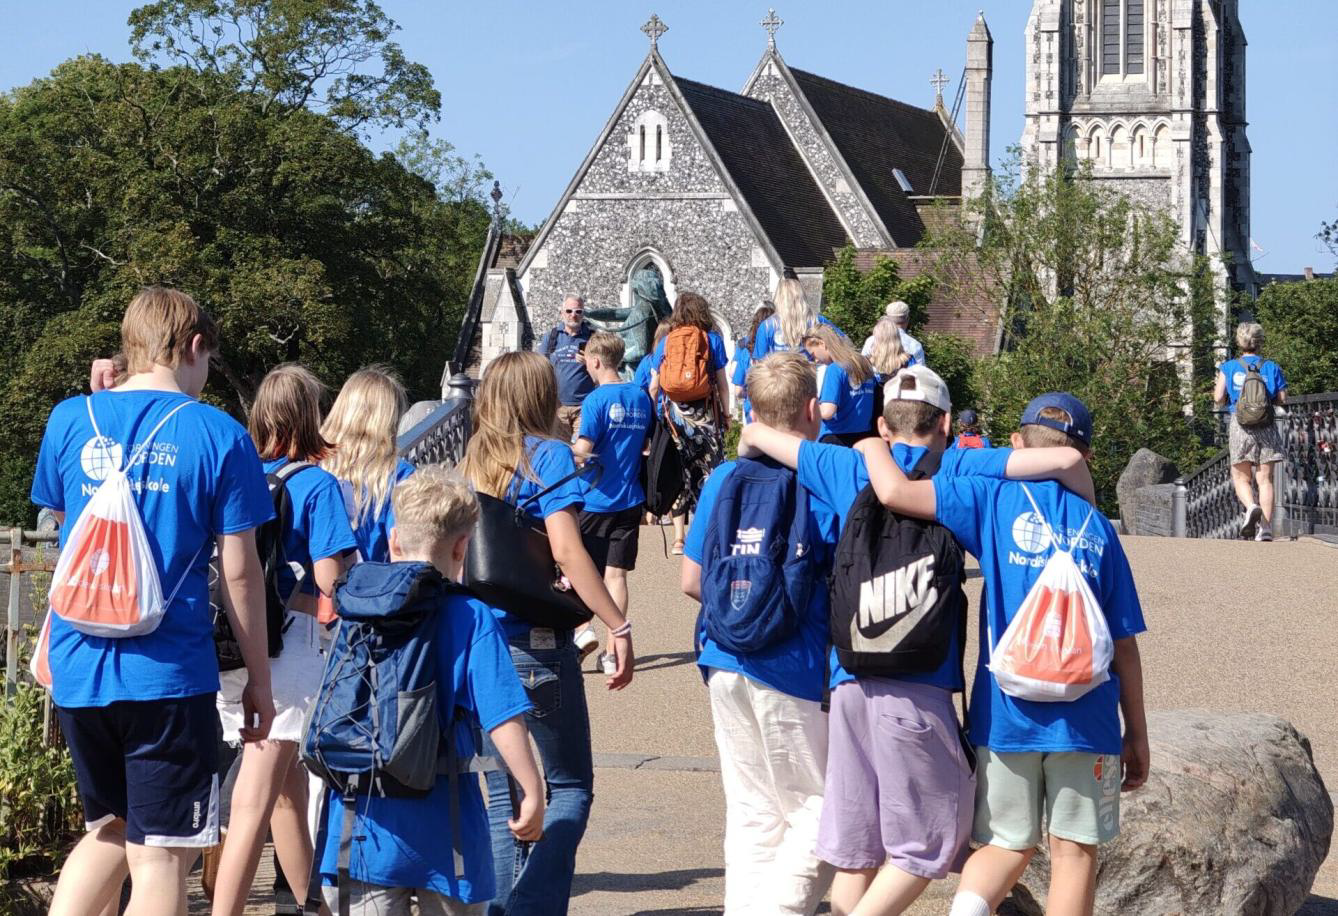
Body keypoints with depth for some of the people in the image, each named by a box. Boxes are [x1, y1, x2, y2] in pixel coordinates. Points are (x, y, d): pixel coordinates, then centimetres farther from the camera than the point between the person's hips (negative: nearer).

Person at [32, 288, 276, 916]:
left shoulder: (70, 420, 4)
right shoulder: (218, 435, -5)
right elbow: (239, 572, -3)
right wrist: (258, 679, 4)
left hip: (77, 670, 4)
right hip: (169, 673, -4)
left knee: (109, 830, 23)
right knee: (161, 856, 1)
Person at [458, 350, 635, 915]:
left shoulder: (469, 464, 9)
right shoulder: (548, 456, -7)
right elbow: (566, 550, -18)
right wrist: (618, 627, -18)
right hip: (537, 649, -5)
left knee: (503, 793, 13)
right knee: (569, 787, 4)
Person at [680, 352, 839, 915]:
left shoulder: (725, 479, 4)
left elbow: (692, 581, 7)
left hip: (726, 664, 5)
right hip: (795, 670, -5)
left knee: (751, 812, 14)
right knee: (819, 808, 5)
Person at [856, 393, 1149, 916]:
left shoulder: (995, 499, -1)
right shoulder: (1097, 529, 5)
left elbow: (895, 492, -13)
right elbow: (1125, 645, 6)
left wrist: (872, 447, 8)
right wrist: (1137, 736, 13)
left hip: (1006, 713, 0)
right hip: (1086, 718, 0)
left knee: (1008, 845, 13)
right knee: (1075, 850, 9)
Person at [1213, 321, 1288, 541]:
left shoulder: (1229, 368, 0)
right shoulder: (1272, 368, 3)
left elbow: (1219, 398, -5)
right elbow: (1282, 399, 2)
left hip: (1240, 424, -1)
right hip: (1266, 425, 1)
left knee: (1241, 477, 8)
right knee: (1265, 478, 3)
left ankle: (1251, 506, -22)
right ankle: (1266, 527, -5)